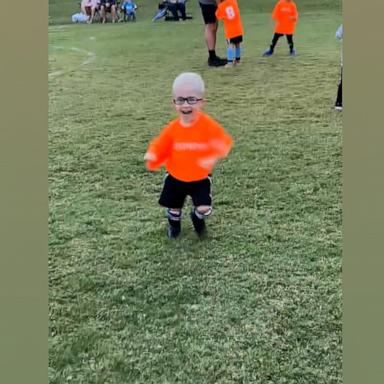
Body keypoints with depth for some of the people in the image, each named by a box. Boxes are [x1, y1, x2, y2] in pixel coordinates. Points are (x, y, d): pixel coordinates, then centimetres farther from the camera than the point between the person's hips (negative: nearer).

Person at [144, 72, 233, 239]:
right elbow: (160, 147, -7)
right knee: (173, 206, 16)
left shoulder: (209, 125, -21)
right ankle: (174, 223, 52)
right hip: (175, 177, 2)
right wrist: (152, 156, -29)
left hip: (200, 177, -1)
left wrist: (214, 156, -36)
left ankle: (197, 218, 27)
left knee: (204, 208, -11)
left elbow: (224, 141, -16)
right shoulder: (172, 128, -16)